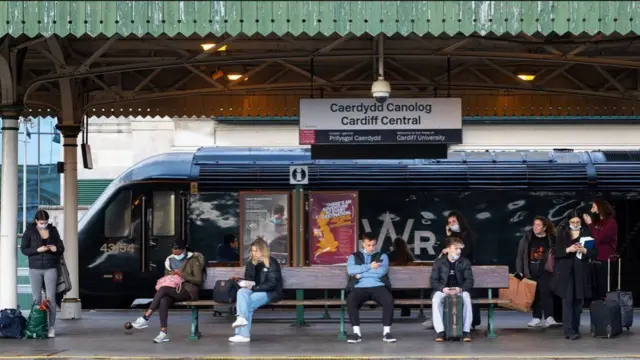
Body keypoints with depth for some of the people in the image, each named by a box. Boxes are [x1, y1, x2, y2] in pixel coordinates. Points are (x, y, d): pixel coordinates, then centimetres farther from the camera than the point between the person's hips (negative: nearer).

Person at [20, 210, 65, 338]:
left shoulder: (53, 230, 6)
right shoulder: (30, 231, 0)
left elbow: (61, 248, 10)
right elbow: (23, 249, -2)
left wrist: (56, 248, -13)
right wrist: (37, 250, -17)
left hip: (50, 268, 1)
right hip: (35, 269, -1)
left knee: (51, 298, -5)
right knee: (37, 299, -1)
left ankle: (51, 328, -3)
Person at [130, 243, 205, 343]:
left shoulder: (193, 261, -1)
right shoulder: (170, 261, 16)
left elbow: (198, 280, -8)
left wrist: (183, 275, -19)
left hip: (189, 290, -5)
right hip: (174, 290, 5)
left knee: (163, 289, -32)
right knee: (163, 301, -32)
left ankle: (145, 318, -33)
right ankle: (163, 333, -38)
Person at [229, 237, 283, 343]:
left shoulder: (272, 263, -9)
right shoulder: (251, 263, 12)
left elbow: (272, 284, -16)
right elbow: (249, 279, 20)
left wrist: (254, 287, -22)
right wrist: (243, 282, -5)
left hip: (271, 292, -6)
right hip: (255, 290, 6)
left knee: (248, 303, -29)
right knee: (242, 292, -28)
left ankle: (243, 334, -27)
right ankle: (241, 317, -45)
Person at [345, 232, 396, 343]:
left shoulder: (382, 256, 17)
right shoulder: (354, 257, 18)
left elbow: (381, 271, -4)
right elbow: (351, 270, -4)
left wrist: (361, 274, -3)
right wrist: (369, 266, -6)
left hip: (378, 287, 0)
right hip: (359, 288, 0)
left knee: (389, 300, -33)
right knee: (350, 300, -34)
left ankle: (386, 332, -23)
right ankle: (356, 333, -27)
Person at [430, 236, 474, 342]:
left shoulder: (465, 262, 2)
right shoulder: (439, 262, 0)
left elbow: (469, 280, -2)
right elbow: (433, 281, -2)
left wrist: (460, 289, -23)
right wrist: (443, 288, -22)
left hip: (460, 290, 0)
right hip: (443, 290, 0)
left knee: (467, 298, -34)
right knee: (436, 300, -34)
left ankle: (466, 331, -28)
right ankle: (440, 331, -32)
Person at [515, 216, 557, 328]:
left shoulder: (551, 239, -1)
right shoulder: (527, 237, 2)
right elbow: (520, 255, 2)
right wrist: (519, 271, -3)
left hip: (545, 271, -2)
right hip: (531, 271, 2)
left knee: (545, 292, -14)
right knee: (534, 294, 6)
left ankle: (549, 317, -17)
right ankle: (537, 317, 14)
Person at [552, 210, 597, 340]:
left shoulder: (586, 234, 6)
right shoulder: (561, 234, 3)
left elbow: (594, 252, 4)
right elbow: (557, 253, -1)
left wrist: (584, 250, -15)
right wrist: (568, 250, -18)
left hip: (581, 272, 2)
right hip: (565, 272, -2)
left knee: (578, 301, 7)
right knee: (568, 300, -9)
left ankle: (575, 328, 18)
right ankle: (569, 331, -12)